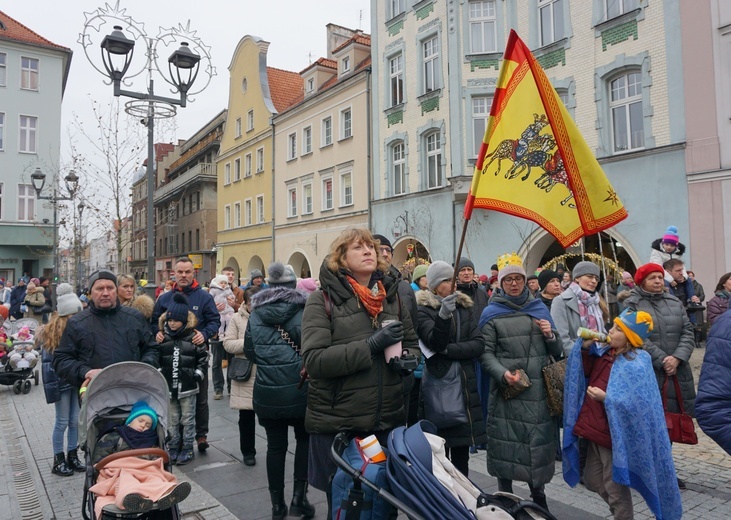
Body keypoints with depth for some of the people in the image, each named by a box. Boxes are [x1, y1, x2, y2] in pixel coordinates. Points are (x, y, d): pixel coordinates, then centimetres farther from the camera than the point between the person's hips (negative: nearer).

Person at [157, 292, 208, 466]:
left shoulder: (193, 337, -4)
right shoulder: (162, 338, 2)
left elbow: (203, 359, 1)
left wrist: (198, 374, -6)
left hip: (188, 386, -2)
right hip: (168, 386, 2)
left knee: (188, 419, 7)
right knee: (172, 420, 13)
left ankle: (187, 449, 18)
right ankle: (173, 448, 25)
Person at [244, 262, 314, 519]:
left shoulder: (256, 312, 4)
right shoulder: (302, 310, -8)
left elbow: (249, 350, 10)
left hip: (266, 390, 3)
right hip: (298, 388, -3)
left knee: (275, 445, 12)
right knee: (304, 438, 17)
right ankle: (299, 496, 11)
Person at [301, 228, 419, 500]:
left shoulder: (391, 296, 8)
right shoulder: (322, 301, -8)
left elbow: (412, 343, 15)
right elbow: (314, 359, -18)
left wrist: (407, 358, -8)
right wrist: (371, 345, -23)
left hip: (389, 421, 5)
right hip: (337, 424, -4)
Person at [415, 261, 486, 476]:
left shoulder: (464, 307, 12)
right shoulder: (423, 309, -4)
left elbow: (479, 344, 2)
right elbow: (435, 342, -18)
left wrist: (449, 350, -13)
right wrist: (443, 316, -35)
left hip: (465, 386, 5)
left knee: (462, 452, 11)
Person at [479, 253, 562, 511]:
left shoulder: (539, 308, 12)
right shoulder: (492, 313, 0)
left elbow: (556, 350, 17)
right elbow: (485, 353, -4)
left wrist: (551, 335, -4)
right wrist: (503, 374, -20)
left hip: (538, 390, 3)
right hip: (506, 391, -3)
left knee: (539, 441, 8)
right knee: (507, 442, 2)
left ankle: (538, 495, 29)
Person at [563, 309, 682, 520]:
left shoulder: (636, 365, -19)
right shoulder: (606, 352, 3)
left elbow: (637, 404, -22)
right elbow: (587, 373, 12)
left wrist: (606, 398, -31)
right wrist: (586, 347, -2)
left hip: (615, 435, -8)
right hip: (596, 429, 9)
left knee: (615, 489, 9)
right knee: (592, 480, 23)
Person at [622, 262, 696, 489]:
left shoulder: (675, 302, 13)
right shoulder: (632, 304, -4)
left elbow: (687, 332, 5)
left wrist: (677, 358, -10)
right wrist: (662, 360, -16)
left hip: (677, 372, 5)